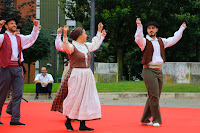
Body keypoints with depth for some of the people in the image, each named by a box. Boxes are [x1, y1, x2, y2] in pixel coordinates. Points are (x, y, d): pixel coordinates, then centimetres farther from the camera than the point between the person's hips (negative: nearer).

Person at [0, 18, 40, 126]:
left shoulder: (19, 38, 20)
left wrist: (36, 27, 9)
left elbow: (32, 37, 22)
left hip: (17, 68, 5)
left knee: (18, 94, -2)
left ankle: (15, 119, -1)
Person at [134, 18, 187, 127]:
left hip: (159, 71, 6)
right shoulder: (145, 41, -1)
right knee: (154, 96, -11)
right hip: (149, 70, -6)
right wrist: (139, 26, -34)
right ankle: (156, 120, -3)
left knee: (154, 97, 7)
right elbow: (138, 39, -23)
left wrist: (181, 29, 28)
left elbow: (174, 39, 26)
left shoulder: (161, 41, 17)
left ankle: (145, 119, 14)